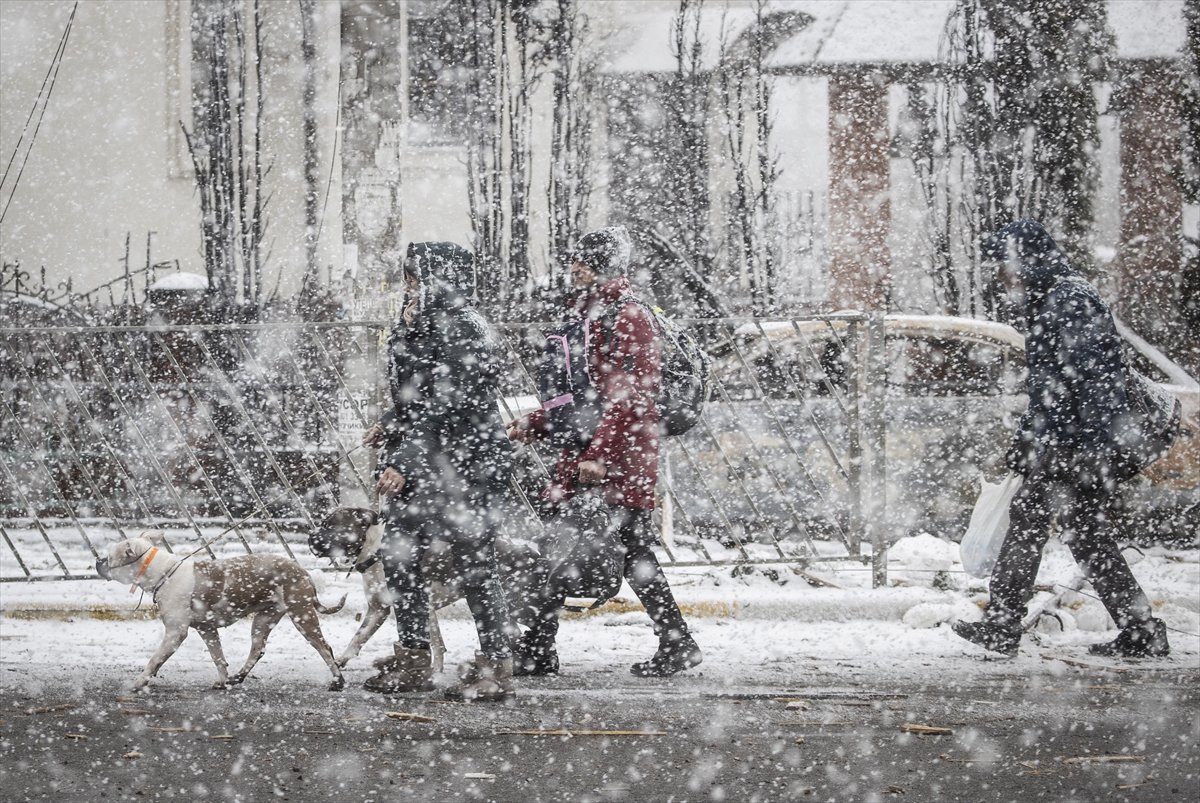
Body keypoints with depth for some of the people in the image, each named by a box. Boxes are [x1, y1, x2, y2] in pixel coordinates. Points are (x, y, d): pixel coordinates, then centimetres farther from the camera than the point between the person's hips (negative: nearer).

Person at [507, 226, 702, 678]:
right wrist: (531, 425, 15)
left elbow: (627, 398, -19)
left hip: (620, 456, -9)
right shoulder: (583, 316, 18)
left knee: (634, 554, -6)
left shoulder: (627, 319, -11)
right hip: (579, 454, 9)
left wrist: (599, 453, -24)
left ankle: (678, 645, 4)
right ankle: (536, 651, 10)